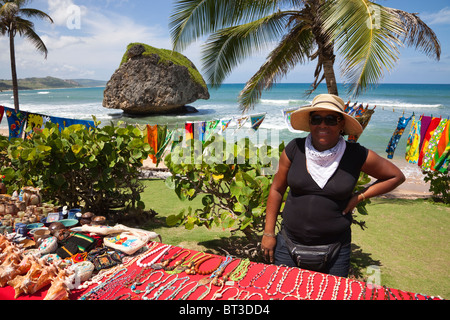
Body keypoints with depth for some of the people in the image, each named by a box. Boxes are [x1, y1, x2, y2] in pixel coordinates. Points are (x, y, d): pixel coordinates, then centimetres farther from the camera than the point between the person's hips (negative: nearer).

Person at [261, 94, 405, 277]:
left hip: (334, 250, 0)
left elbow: (396, 176, 6)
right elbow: (277, 189, 2)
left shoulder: (357, 155, -8)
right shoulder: (295, 149, -6)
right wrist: (269, 233, 2)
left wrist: (360, 196, -4)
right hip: (289, 243, 1)